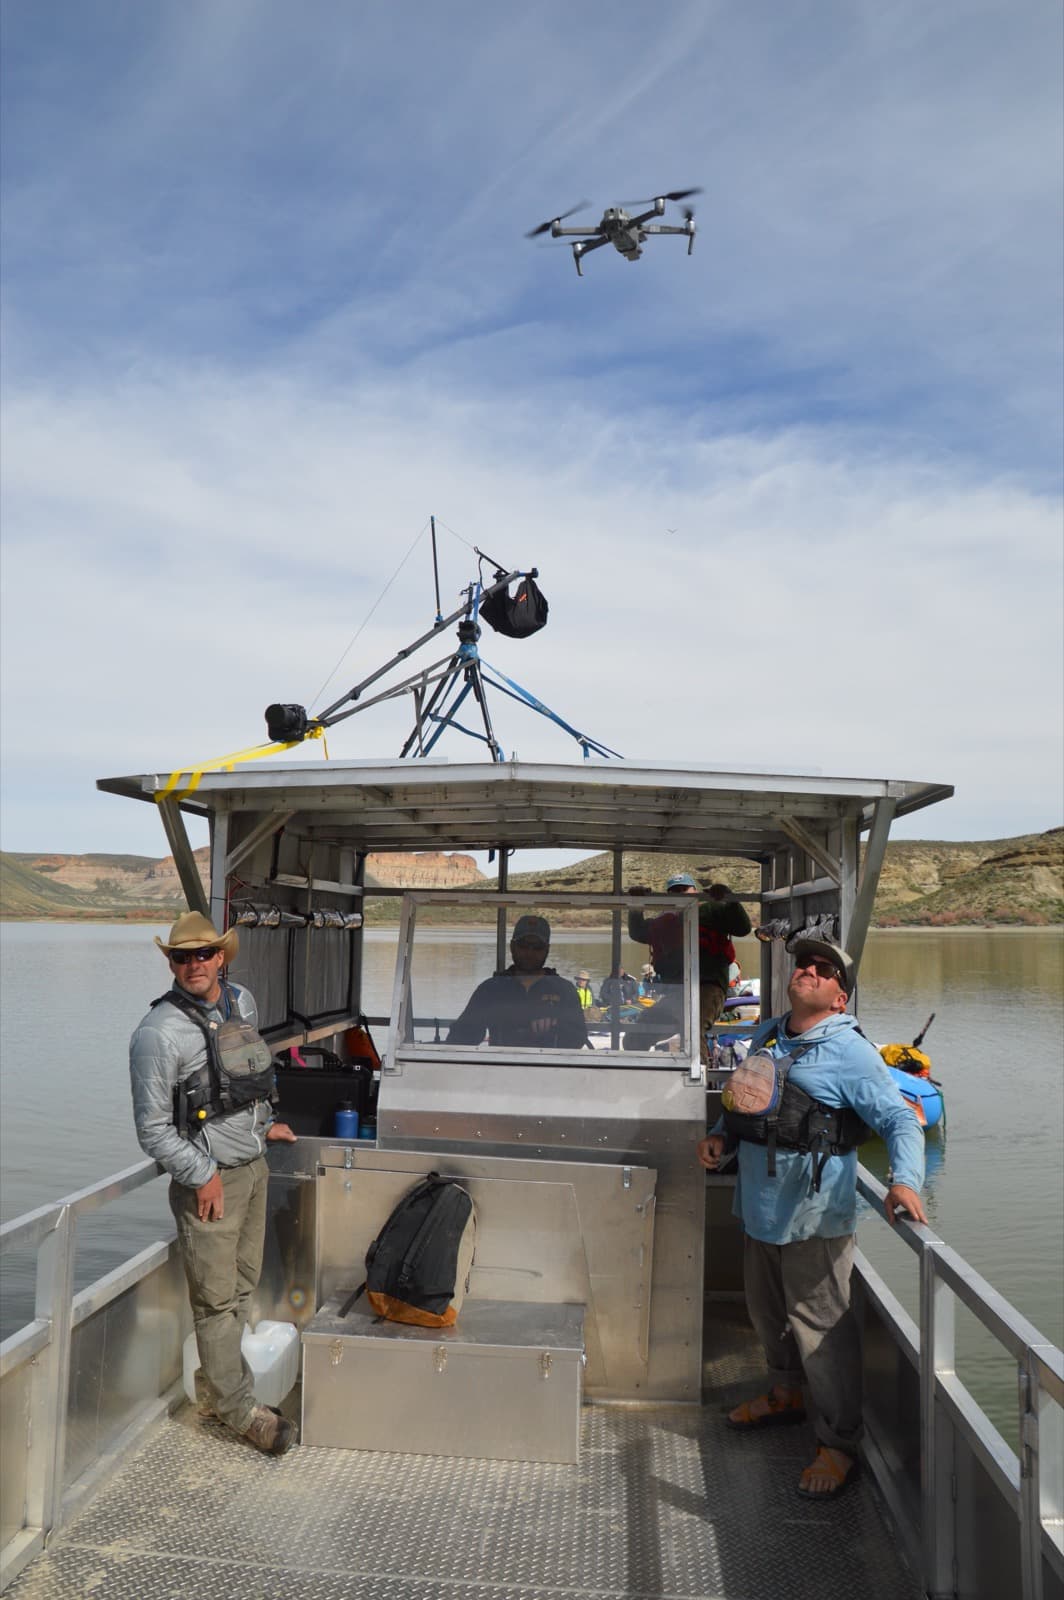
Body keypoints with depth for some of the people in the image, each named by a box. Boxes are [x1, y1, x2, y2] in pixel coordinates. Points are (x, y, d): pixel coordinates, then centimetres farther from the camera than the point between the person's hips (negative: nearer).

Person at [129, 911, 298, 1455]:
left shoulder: (242, 1002, 3)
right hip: (207, 1178, -7)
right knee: (217, 1299, 2)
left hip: (254, 1167, 7)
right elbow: (153, 1129, -14)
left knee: (242, 1285, 17)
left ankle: (212, 1387, 34)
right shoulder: (159, 1033, -18)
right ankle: (241, 1409, 16)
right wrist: (202, 1176, -14)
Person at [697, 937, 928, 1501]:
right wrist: (719, 1134, 3)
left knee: (821, 1326, 0)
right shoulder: (767, 1035, 8)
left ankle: (838, 1445, 16)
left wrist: (905, 1179, -31)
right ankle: (785, 1394, 46)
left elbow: (900, 1120, -15)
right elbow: (743, 1100, 20)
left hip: (814, 1214, -7)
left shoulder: (850, 1052, -13)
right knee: (767, 1310, 23)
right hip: (760, 1204, 7)